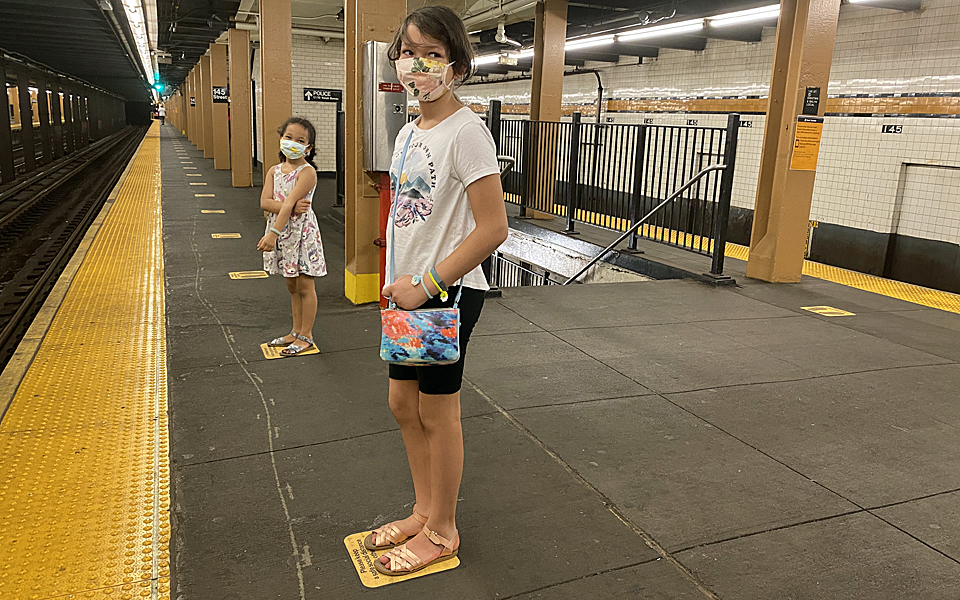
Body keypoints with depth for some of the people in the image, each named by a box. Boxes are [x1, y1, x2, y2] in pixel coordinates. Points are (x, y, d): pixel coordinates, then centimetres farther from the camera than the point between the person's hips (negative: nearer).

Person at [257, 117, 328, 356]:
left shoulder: (307, 172, -13)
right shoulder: (274, 171, 7)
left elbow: (289, 203, -23)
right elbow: (265, 202, -5)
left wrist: (273, 233, -31)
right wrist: (291, 207, -22)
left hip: (301, 232, -6)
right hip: (280, 233, 7)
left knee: (304, 286, 2)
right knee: (291, 286, 16)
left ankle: (306, 336, 14)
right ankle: (296, 331, 28)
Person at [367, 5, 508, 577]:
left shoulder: (466, 132, -16)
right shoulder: (409, 132, 10)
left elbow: (493, 229, -21)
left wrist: (426, 284, -19)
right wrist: (399, 281, 12)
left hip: (448, 293, -8)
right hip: (411, 290, 9)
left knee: (437, 412, 5)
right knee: (404, 402, 16)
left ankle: (442, 531, 26)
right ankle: (424, 511, 36)